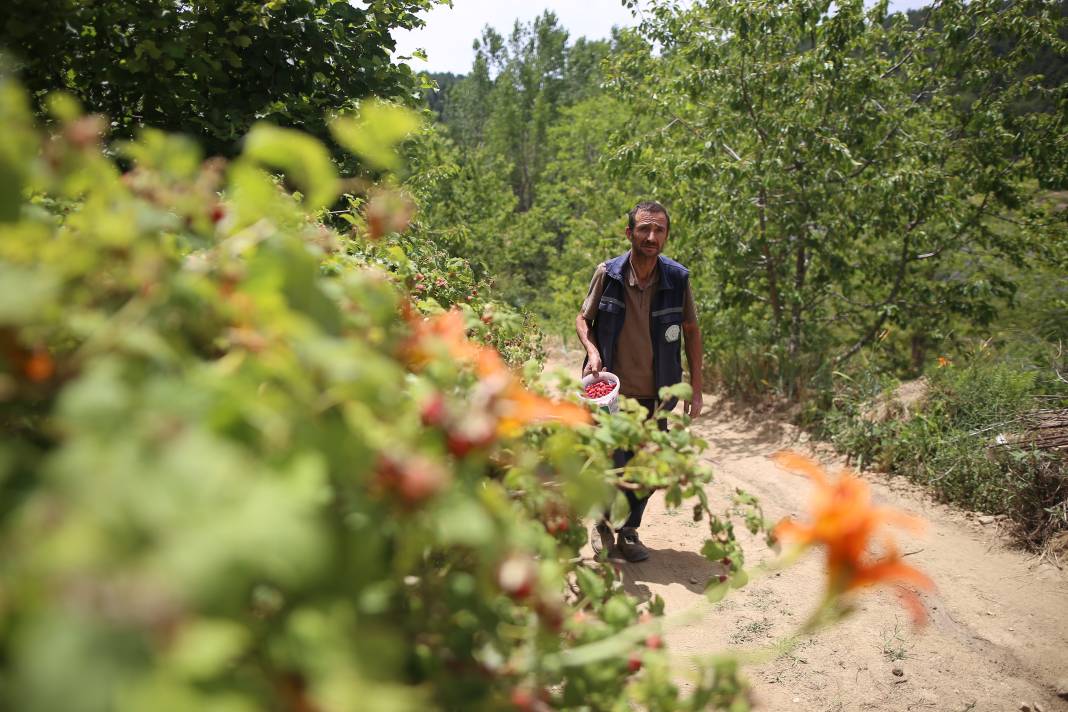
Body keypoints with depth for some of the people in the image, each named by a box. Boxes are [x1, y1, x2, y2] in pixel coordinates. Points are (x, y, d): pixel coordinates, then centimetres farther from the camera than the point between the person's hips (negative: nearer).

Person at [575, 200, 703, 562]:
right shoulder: (607, 273, -8)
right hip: (612, 391, -1)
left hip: (657, 396, 2)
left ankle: (629, 531, 33)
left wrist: (696, 389, 3)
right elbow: (583, 318, 6)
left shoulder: (678, 278, -6)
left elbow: (691, 331, 6)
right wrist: (592, 351, -14)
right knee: (612, 468, -4)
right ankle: (603, 523, 27)